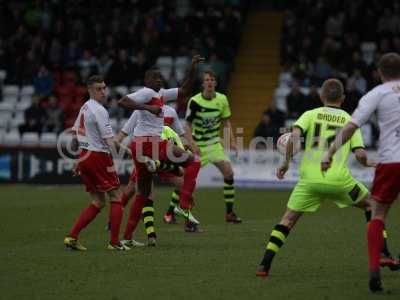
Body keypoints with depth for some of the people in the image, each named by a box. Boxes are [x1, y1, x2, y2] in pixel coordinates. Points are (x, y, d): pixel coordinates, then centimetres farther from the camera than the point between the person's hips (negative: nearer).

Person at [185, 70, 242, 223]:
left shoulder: (222, 99, -3)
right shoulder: (195, 101, -14)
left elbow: (226, 121, 9)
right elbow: (188, 124, -8)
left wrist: (232, 141, 2)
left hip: (214, 143, 3)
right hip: (197, 145, -3)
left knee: (228, 171, -11)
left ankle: (230, 213, -2)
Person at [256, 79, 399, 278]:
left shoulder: (311, 115, 10)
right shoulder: (349, 120, 11)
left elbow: (294, 135, -9)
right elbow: (360, 154, 0)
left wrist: (286, 162, 0)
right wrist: (366, 163, 22)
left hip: (309, 179, 0)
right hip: (338, 179, 0)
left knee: (288, 219, 11)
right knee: (371, 206, 23)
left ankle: (264, 265, -3)